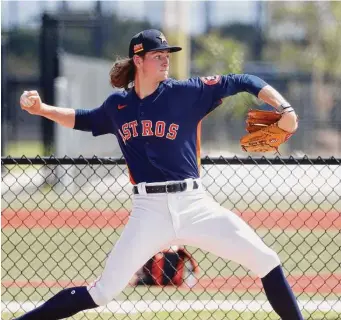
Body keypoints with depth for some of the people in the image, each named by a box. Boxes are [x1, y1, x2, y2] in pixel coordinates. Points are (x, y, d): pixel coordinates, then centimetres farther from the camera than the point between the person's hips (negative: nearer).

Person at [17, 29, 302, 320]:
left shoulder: (187, 92, 0)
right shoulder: (117, 105, 9)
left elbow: (244, 82, -2)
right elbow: (82, 120, 28)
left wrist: (283, 108, -15)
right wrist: (41, 108, 14)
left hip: (194, 204, 0)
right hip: (149, 210, 0)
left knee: (267, 263, -7)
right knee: (102, 293, -5)